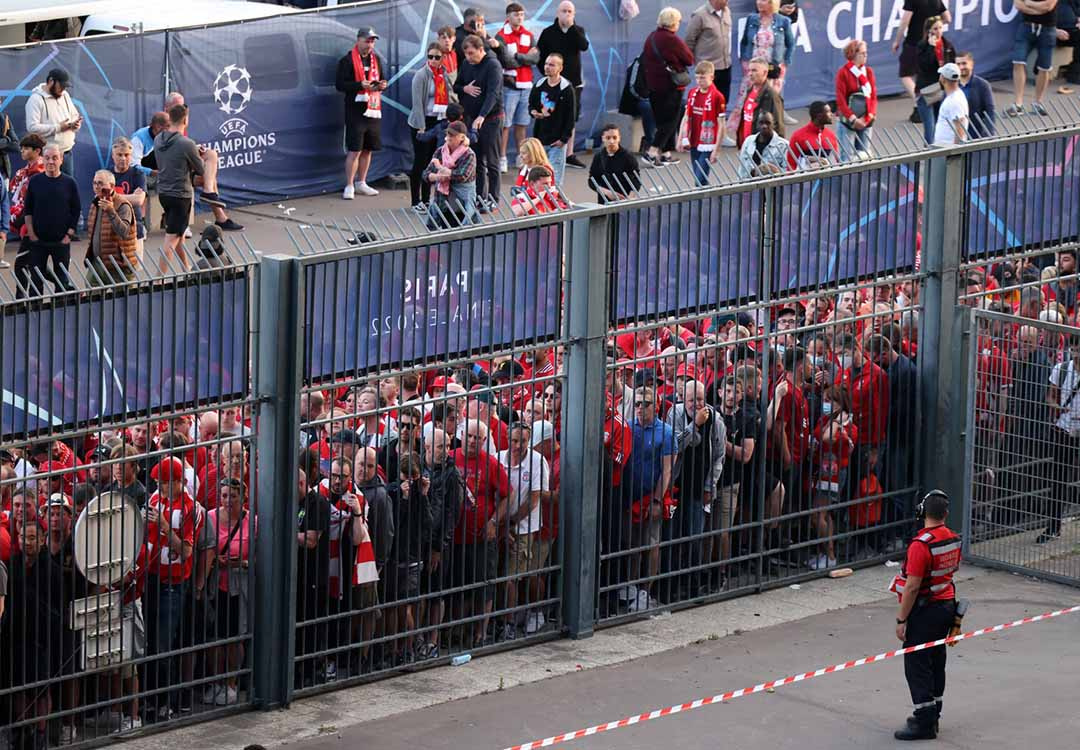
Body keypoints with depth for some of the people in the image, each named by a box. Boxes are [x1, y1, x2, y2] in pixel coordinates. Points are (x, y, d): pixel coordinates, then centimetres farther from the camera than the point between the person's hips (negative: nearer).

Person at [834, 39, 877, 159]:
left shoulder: (869, 71, 6)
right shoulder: (843, 73, -8)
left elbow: (873, 95, 7)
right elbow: (841, 100, -10)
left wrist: (871, 114, -7)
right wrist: (853, 119, -15)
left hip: (866, 121, 5)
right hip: (848, 122, -5)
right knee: (847, 156, -6)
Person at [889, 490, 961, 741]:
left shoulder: (921, 545, -24)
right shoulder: (953, 540, 1)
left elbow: (912, 588, -22)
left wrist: (902, 619, -15)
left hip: (925, 612, -8)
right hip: (947, 605, 8)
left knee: (916, 664, -3)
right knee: (936, 661, 17)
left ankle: (924, 722, -4)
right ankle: (932, 717, 26)